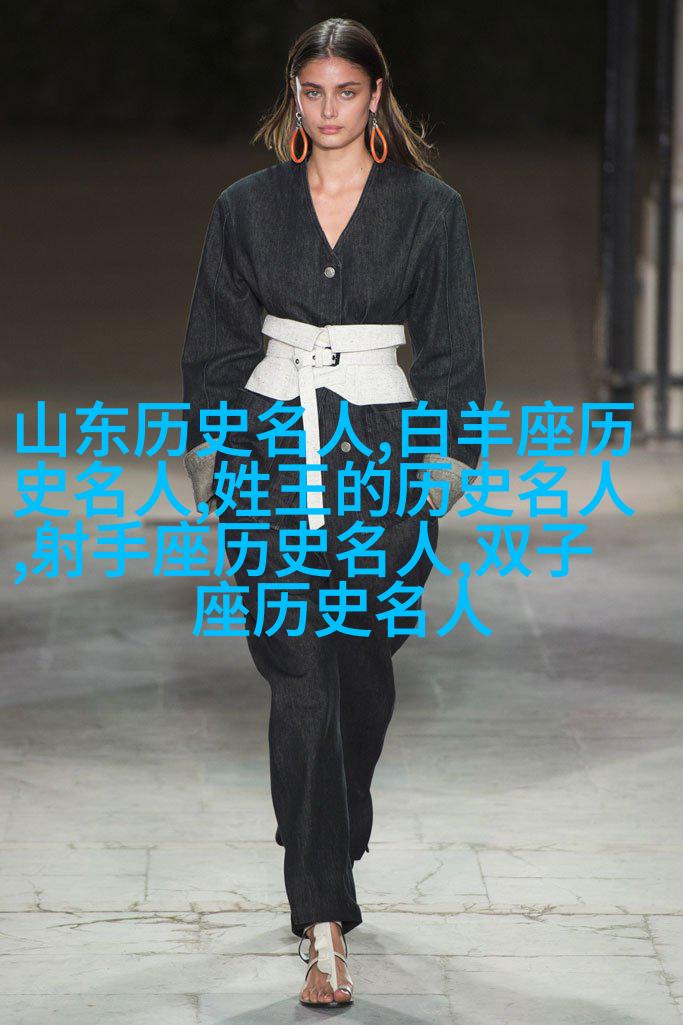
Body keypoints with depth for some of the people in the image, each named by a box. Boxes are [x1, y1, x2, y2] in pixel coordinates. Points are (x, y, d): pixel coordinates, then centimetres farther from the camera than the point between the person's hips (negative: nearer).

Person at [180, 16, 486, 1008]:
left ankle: (329, 860, 33)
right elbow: (218, 340, 10)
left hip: (383, 449, 0)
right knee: (302, 679, -8)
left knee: (363, 667, 8)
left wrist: (447, 457, -4)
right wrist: (209, 449, 4)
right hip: (275, 450, 0)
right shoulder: (248, 207, 6)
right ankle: (326, 926, -10)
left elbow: (453, 347, 4)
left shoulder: (429, 207, 3)